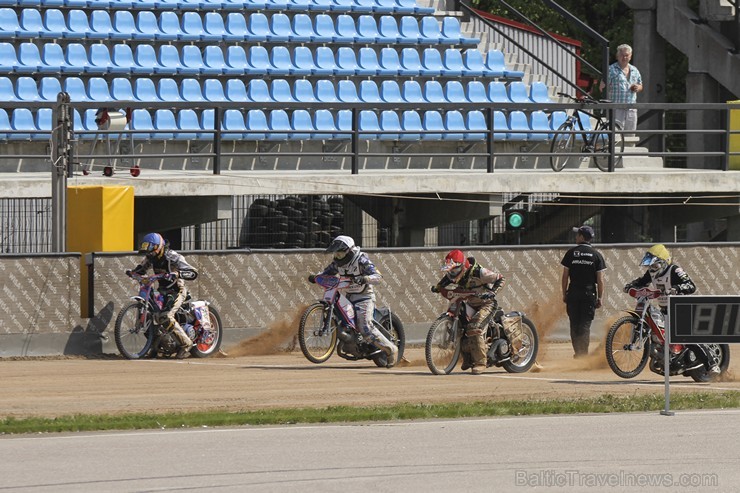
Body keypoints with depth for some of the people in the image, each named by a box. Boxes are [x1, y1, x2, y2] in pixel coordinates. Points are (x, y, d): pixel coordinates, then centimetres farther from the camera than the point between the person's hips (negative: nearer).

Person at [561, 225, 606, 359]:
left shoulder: (571, 253, 0)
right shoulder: (596, 255, 0)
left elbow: (565, 276, 2)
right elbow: (600, 279, -2)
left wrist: (564, 294, 10)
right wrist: (600, 297, 4)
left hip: (573, 294, 0)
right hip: (589, 294, 0)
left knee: (574, 325, 8)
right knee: (585, 325, 1)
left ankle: (577, 353, 6)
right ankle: (583, 354, -5)